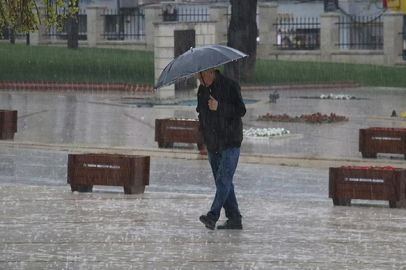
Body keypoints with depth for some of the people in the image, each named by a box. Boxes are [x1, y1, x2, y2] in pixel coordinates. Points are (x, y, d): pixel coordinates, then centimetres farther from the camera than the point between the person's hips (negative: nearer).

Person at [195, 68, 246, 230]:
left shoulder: (230, 86, -9)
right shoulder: (202, 90, 11)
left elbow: (241, 110, -14)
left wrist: (219, 107, -26)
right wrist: (204, 136, 13)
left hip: (230, 143, -7)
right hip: (212, 144, 7)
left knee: (223, 180, -15)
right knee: (222, 182, 7)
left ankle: (213, 216, -23)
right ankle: (234, 219, 12)